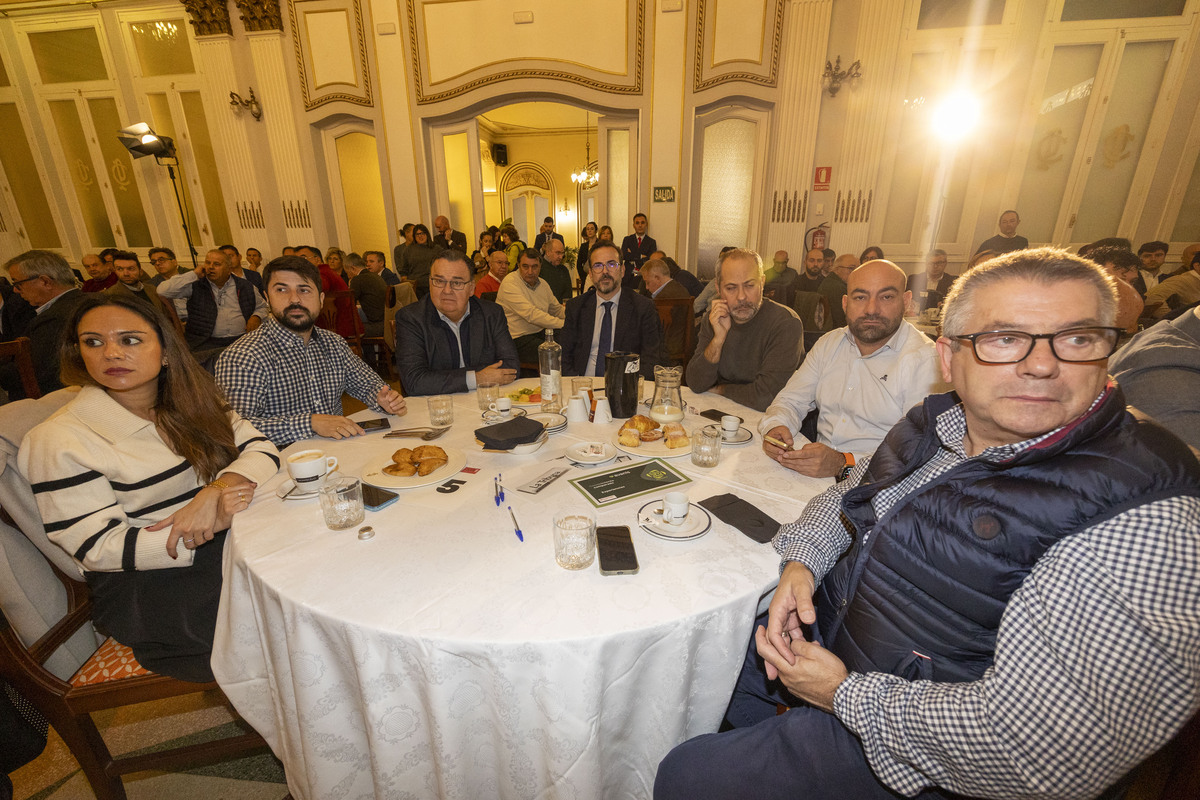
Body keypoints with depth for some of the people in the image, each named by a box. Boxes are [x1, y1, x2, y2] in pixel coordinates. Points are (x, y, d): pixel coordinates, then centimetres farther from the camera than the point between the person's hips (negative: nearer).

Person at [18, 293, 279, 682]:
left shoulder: (190, 403, 8)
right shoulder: (60, 441, -7)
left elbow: (261, 449, 1)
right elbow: (99, 548, -10)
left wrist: (217, 488, -21)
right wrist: (210, 527, -22)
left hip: (222, 538, 5)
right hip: (143, 582, -5)